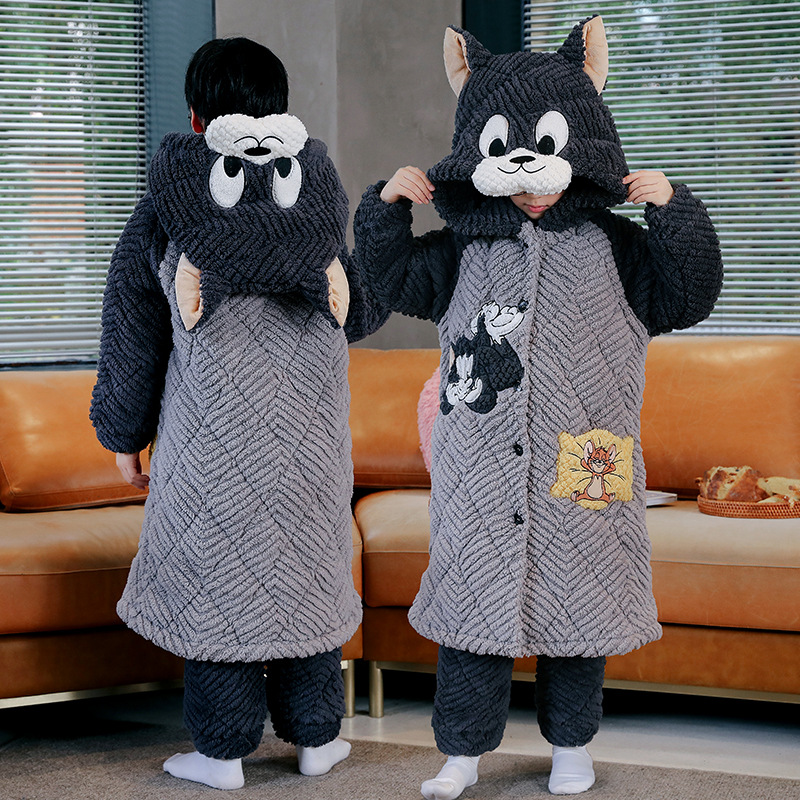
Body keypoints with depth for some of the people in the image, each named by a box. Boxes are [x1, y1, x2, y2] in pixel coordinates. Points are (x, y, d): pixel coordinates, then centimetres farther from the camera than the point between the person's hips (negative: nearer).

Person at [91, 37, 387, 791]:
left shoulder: (164, 208, -3)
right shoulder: (323, 196, 2)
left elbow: (130, 329, 2)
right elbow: (364, 313, 10)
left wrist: (124, 432, 12)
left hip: (210, 425, -2)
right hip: (311, 424, 2)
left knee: (214, 571, 6)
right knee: (306, 567, 13)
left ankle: (222, 749, 11)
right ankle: (316, 734, 20)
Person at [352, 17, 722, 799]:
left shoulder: (613, 247, 2)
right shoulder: (465, 250, 5)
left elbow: (687, 297, -2)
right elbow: (395, 279, 6)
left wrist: (674, 214, -12)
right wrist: (385, 208, -7)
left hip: (579, 474, -1)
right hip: (479, 478, 1)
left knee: (576, 608, 11)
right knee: (472, 602, 6)